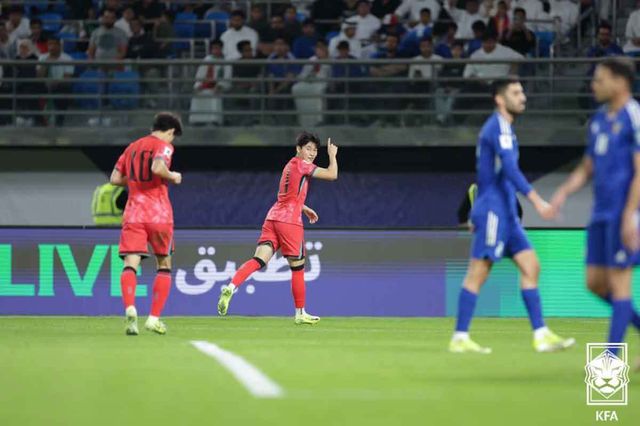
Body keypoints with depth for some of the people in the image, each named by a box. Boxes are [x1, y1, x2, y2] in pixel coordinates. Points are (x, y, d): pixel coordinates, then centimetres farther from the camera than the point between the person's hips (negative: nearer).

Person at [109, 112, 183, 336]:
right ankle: (154, 318, 5)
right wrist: (173, 176, -2)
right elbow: (157, 167, -20)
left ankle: (130, 308, -34)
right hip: (158, 212, -3)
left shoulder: (132, 147, 18)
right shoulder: (164, 146, 0)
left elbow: (115, 178, 16)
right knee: (164, 265, 12)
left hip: (133, 212, 4)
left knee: (130, 264, -8)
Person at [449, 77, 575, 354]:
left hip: (505, 214, 10)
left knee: (531, 267, 4)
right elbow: (509, 169, -24)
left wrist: (477, 216, 27)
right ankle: (460, 338, -3)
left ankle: (541, 336, 1)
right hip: (493, 210, -10)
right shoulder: (499, 127, -12)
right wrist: (537, 201, -29)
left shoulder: (501, 127, 20)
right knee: (478, 273, -7)